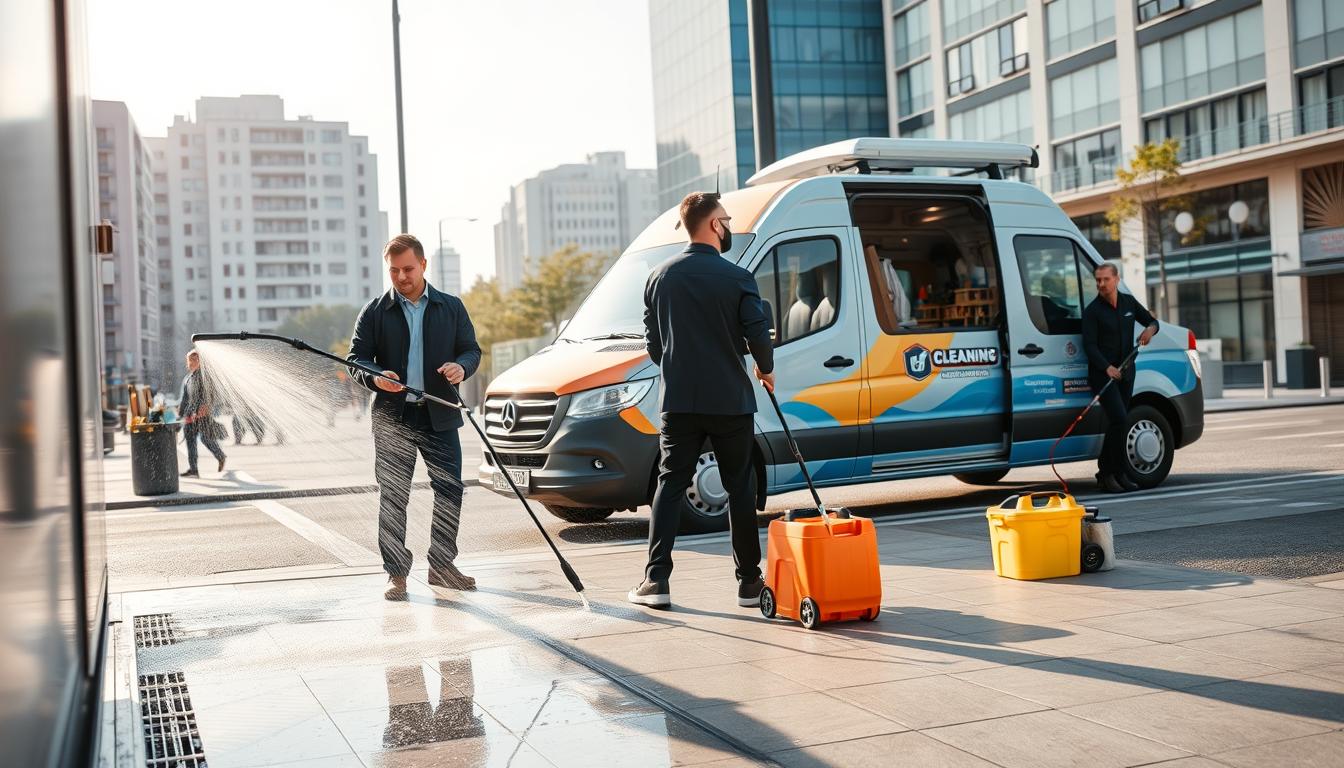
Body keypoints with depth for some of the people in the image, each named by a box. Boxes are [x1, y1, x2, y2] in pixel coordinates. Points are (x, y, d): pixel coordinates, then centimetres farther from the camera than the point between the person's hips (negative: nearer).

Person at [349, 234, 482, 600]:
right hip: (393, 417, -1)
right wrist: (376, 377, -18)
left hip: (440, 415, 2)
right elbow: (356, 358, 3)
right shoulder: (374, 312, 5)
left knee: (450, 489, 3)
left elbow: (471, 348, 9)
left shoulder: (451, 307, 9)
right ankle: (396, 573, 8)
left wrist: (461, 366, -14)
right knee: (393, 496, 0)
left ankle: (442, 565, 18)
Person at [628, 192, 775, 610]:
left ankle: (656, 581, -1)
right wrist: (766, 369, 11)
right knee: (739, 488, 8)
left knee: (670, 485, 6)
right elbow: (758, 332, -9)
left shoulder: (661, 276, 5)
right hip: (730, 400, -2)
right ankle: (749, 582, 13)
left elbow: (652, 340, 9)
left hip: (677, 400, 3)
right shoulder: (736, 277, -7)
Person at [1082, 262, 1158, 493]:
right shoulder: (1092, 311, -7)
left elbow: (1151, 320, 20)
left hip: (1125, 372, 6)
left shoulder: (1129, 302, 9)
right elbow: (1089, 346, -13)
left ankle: (1114, 473, 13)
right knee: (1119, 419, -17)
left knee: (1119, 423, 7)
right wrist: (1108, 368, -26)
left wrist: (1150, 329, -5)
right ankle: (1108, 473, -8)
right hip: (1102, 373, -6)